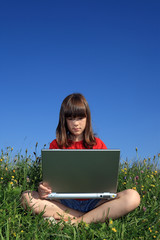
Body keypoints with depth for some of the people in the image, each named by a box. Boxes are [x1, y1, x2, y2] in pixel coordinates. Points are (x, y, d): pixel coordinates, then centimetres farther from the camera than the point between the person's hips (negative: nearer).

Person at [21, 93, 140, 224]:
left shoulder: (98, 144, 10)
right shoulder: (56, 145, 9)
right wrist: (43, 189, -19)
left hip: (93, 201, 0)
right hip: (65, 202, 1)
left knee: (133, 196, -25)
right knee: (27, 197, -25)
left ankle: (76, 222, -28)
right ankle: (93, 218, -26)